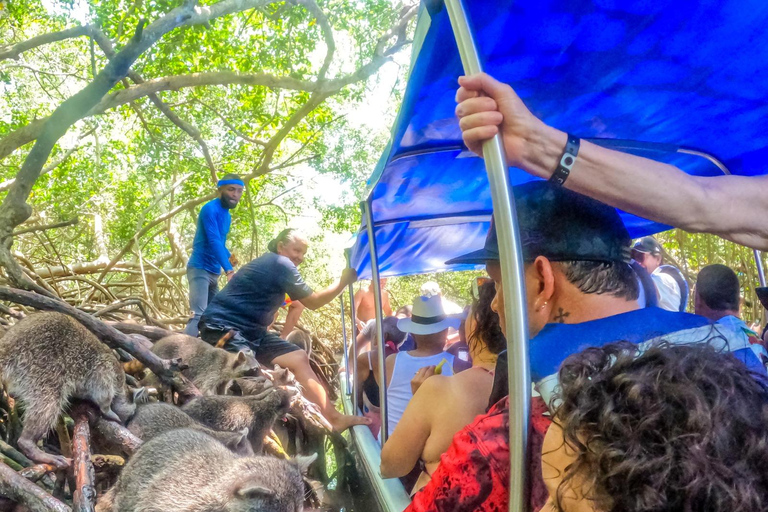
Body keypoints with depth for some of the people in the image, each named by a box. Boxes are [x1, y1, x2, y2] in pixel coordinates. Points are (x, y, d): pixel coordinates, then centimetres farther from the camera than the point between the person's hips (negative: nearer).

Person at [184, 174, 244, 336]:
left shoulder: (227, 215, 14)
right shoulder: (210, 209, -13)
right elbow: (214, 241, -24)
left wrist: (230, 258, 1)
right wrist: (229, 270, -33)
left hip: (214, 272, 9)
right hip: (200, 269, -9)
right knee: (199, 315, -20)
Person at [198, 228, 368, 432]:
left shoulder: (270, 264, 18)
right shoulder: (281, 264, -11)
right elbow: (313, 302, -8)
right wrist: (343, 282, -6)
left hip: (249, 329, 10)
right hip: (223, 326, -9)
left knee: (298, 358, -1)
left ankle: (334, 418, -4)